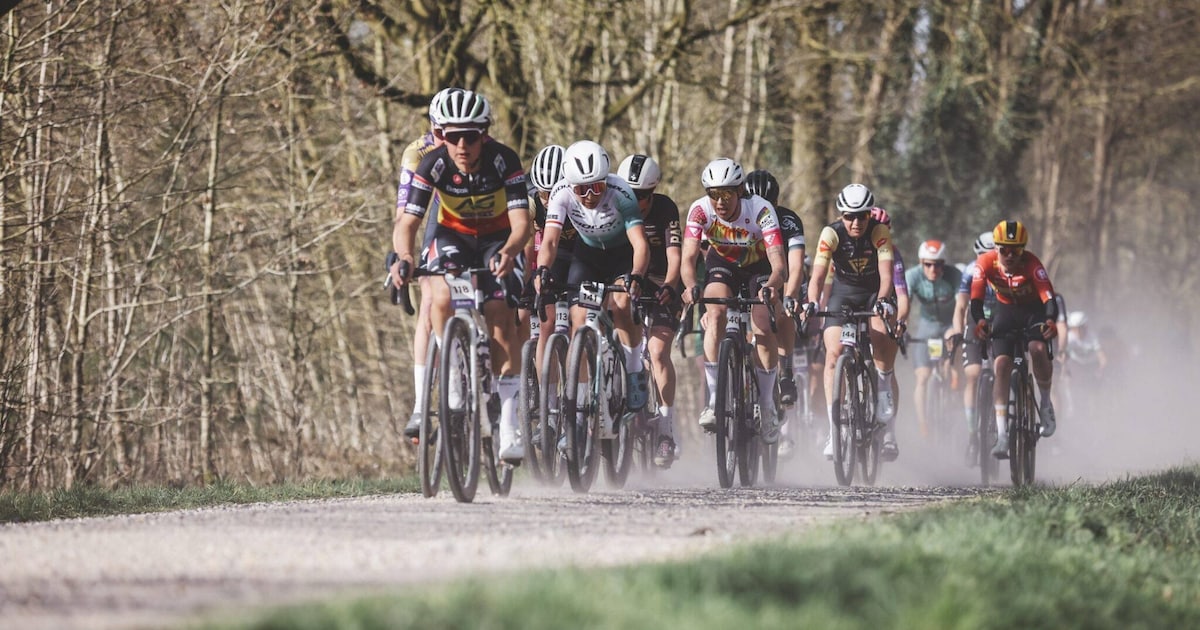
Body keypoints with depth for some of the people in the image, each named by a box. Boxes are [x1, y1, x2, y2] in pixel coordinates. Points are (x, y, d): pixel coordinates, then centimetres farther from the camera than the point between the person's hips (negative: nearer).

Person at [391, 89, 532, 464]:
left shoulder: (504, 161, -28)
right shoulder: (433, 165, -24)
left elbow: (521, 221, -33)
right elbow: (407, 222, -28)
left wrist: (509, 252, -55)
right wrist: (403, 258, -49)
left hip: (498, 239, -1)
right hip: (453, 235, 1)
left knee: (500, 311, -20)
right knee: (441, 299, -27)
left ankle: (509, 421, -17)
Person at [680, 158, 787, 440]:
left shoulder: (761, 210, -35)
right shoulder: (700, 210, -29)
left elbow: (778, 261, -43)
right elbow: (688, 257, -36)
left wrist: (772, 286, -64)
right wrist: (690, 286, -58)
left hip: (760, 266, -1)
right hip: (722, 263, 1)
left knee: (763, 327, -20)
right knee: (715, 316, -26)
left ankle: (767, 406, -4)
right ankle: (712, 400, -22)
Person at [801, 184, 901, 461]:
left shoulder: (879, 232, -22)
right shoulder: (831, 234, -21)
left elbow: (886, 274, -31)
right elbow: (818, 274, -28)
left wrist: (883, 301, -50)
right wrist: (812, 303, -46)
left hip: (876, 293, -1)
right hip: (844, 292, 1)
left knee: (883, 342, -28)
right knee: (834, 354, -16)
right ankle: (834, 431, -14)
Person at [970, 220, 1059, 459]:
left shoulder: (1031, 263, -26)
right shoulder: (985, 262, -21)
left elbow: (1049, 298, -33)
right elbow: (976, 298, -27)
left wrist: (1051, 321, -53)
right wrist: (979, 321, -47)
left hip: (1034, 312, -2)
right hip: (1005, 312, 2)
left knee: (1038, 349, -32)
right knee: (1001, 365, -16)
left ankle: (1046, 404, -5)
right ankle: (1002, 435, -17)